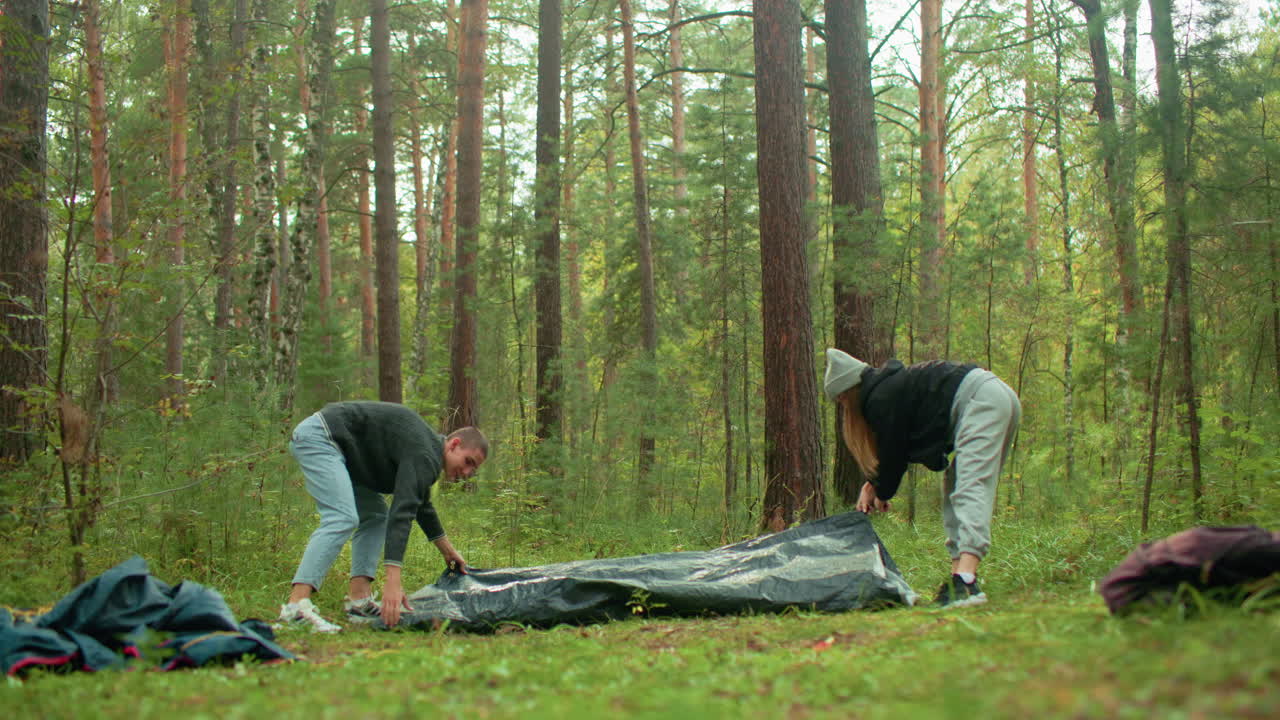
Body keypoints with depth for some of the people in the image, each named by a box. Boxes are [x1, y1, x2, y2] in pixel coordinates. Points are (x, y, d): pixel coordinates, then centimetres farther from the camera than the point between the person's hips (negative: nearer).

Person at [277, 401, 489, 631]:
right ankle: (296, 605, -34)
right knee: (342, 518, -24)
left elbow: (421, 506, 31)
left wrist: (448, 551, 41)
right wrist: (393, 582, -38)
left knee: (374, 515, 10)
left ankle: (359, 599, -1)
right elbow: (401, 513, -30)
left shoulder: (426, 448, 14)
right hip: (318, 435, -11)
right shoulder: (424, 455, -19)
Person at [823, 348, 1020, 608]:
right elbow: (898, 448, 26)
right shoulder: (892, 386, 22)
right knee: (953, 491, 10)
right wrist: (874, 485, 21)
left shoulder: (880, 398, -8)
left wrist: (882, 494, 14)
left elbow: (893, 452, -2)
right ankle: (961, 574, 1)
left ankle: (964, 583, -34)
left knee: (971, 487, -21)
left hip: (979, 400, -10)